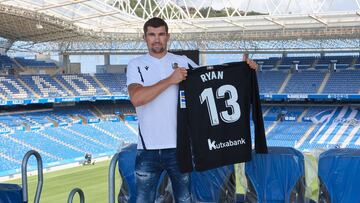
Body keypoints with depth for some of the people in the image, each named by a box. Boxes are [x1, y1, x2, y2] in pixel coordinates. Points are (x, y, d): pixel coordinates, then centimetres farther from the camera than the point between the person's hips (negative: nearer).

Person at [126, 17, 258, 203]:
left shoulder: (183, 62, 6)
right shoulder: (136, 65, 1)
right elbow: (136, 98, -16)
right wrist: (170, 80, -17)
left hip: (178, 146, 1)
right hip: (148, 149, -1)